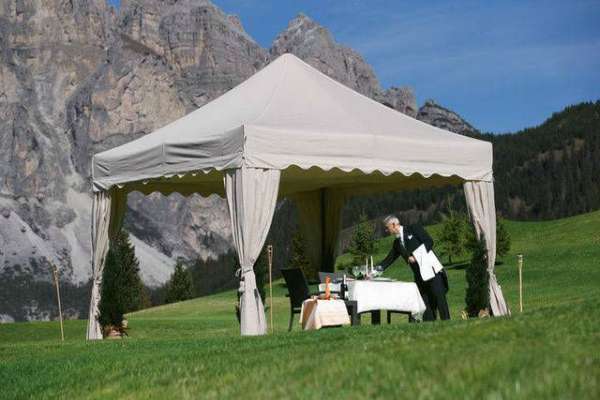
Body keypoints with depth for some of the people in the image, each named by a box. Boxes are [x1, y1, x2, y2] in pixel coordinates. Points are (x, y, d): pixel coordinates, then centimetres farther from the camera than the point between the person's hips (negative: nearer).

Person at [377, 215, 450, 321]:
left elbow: (429, 242, -9)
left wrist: (416, 257, -14)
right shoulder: (397, 243, 18)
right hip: (419, 276, 7)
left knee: (439, 298, -9)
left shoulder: (414, 229, -1)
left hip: (432, 270, -7)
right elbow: (389, 259, 19)